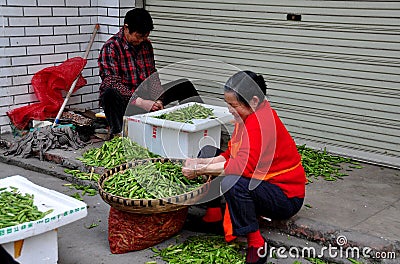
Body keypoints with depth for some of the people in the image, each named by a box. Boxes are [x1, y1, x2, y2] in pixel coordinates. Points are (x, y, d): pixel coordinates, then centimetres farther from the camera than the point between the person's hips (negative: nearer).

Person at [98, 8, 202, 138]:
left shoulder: (146, 44, 8)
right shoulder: (110, 47, -13)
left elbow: (153, 76, 8)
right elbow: (112, 83, -22)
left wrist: (157, 100, -10)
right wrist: (140, 102, -31)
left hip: (146, 97, 6)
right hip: (124, 100, -6)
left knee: (186, 85, 2)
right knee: (109, 94, -41)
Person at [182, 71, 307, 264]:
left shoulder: (261, 121, -28)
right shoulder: (247, 116, 3)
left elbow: (243, 166, -38)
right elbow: (229, 155, 5)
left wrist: (199, 170, -30)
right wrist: (199, 163, -11)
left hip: (286, 197, -10)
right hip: (260, 181, 10)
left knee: (231, 182, -39)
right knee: (208, 152, 10)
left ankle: (256, 244, -22)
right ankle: (214, 215, 10)